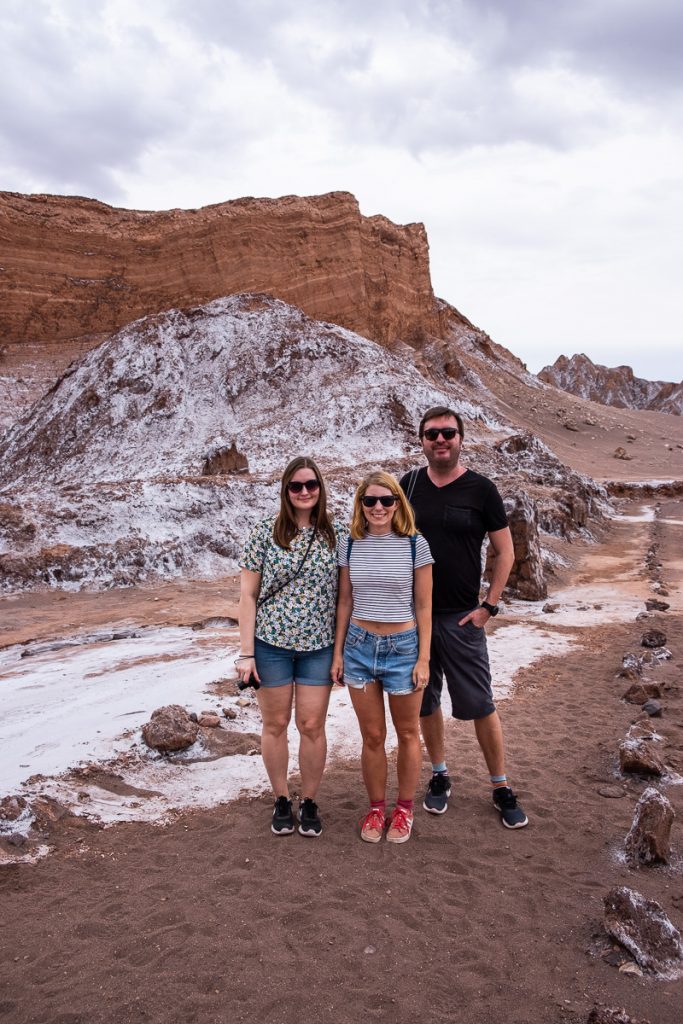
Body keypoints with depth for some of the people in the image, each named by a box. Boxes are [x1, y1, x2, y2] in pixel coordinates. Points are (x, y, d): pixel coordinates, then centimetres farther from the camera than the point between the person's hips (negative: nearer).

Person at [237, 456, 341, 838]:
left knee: (312, 725, 6)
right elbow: (248, 594, -2)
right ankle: (282, 800, 29)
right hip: (271, 643, 0)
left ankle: (310, 802, 26)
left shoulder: (337, 534, -1)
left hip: (319, 645, 1)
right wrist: (246, 652, -5)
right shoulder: (265, 532, -4)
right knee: (276, 724, 10)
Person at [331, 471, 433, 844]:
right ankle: (376, 807, 30)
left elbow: (423, 607, -4)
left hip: (403, 646, -2)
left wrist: (424, 658, -6)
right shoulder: (350, 545, 0)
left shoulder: (415, 544, -8)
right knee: (372, 736, 12)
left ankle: (404, 808, 31)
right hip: (360, 646, 2)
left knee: (407, 733, 14)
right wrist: (338, 652, 6)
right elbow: (345, 602, 7)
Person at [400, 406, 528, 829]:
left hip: (461, 618, -3)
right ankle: (440, 775, 31)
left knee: (480, 705, 1)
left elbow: (505, 552, -1)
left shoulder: (481, 489, -5)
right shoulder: (408, 485, 3)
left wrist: (489, 606, -7)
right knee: (425, 702, 13)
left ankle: (502, 787, 18)